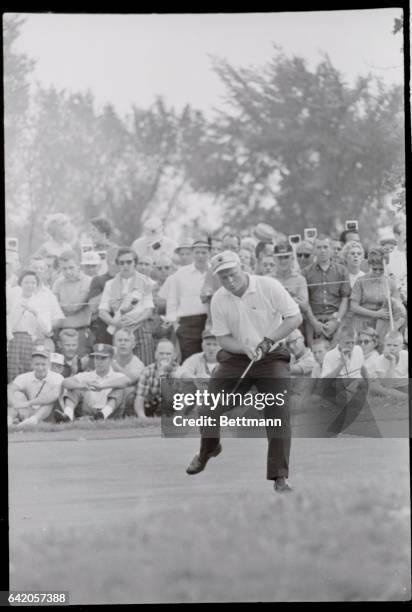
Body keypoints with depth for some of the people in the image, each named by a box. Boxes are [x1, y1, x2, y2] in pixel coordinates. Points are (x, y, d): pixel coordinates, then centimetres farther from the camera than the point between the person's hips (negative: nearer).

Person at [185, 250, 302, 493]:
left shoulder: (269, 286, -14)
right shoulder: (218, 300, -4)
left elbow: (295, 318, -12)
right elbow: (223, 338, 0)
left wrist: (267, 341, -21)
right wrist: (245, 348, -20)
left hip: (272, 357, -3)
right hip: (235, 358, 3)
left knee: (279, 412, -18)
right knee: (207, 410, -3)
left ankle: (280, 476, -11)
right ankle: (208, 450, 31)